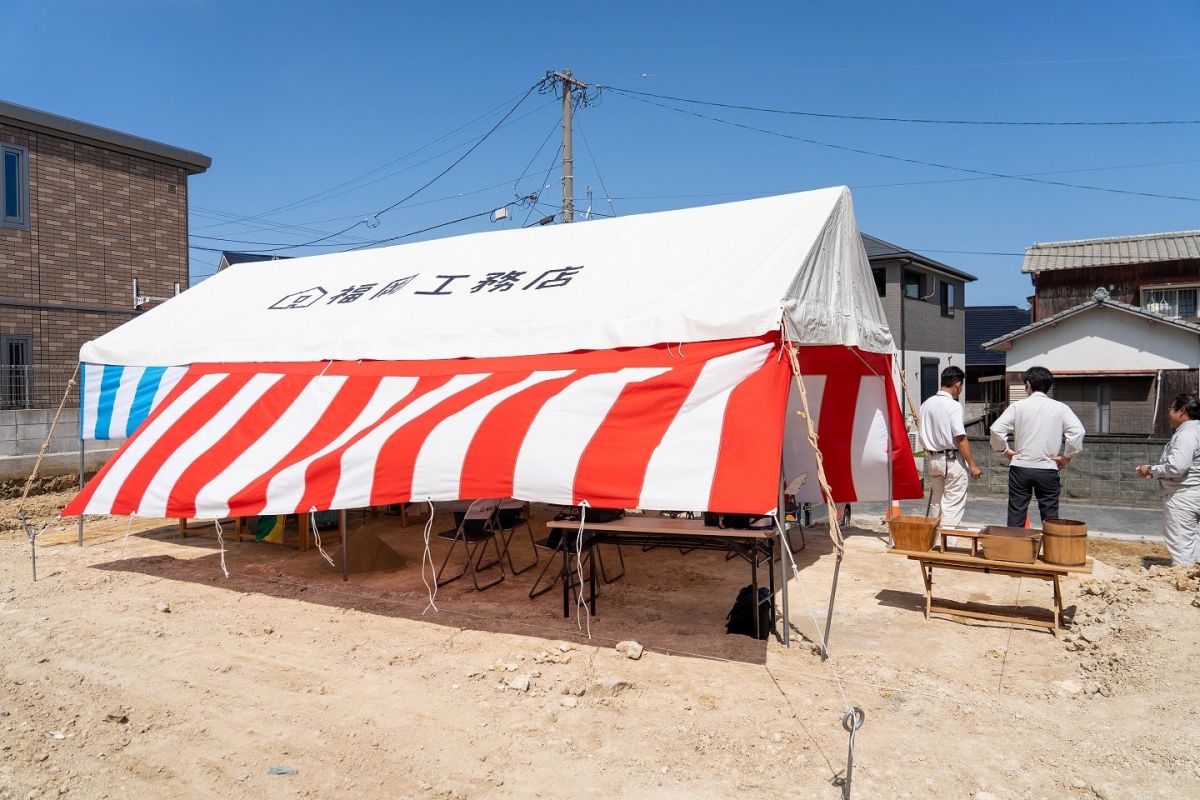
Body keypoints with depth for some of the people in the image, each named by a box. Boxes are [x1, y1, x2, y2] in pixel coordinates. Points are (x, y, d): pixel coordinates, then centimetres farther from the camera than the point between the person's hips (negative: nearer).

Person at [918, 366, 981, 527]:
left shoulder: (926, 404, 5)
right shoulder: (953, 406, -15)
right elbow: (960, 438, -17)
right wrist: (972, 465, -13)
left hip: (932, 459, 7)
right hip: (953, 459, -7)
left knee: (935, 502, 16)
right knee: (953, 504, -1)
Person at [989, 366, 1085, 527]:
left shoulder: (1018, 406, -2)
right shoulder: (1060, 408, 0)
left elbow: (996, 429, -11)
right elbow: (1077, 431, -12)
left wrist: (1005, 450, 1)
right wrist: (1066, 456, -3)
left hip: (1020, 467, 0)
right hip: (1048, 468, 0)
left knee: (1016, 516, 6)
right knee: (1050, 518, 8)